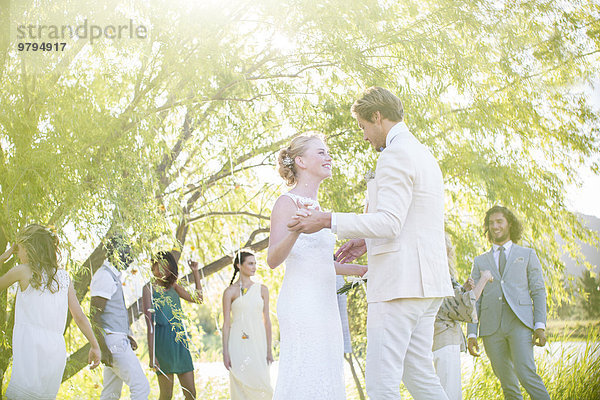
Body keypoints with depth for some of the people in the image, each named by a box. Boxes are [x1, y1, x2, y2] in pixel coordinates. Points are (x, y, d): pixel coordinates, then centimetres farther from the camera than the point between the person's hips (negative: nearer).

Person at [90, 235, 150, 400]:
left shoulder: (113, 276, 19)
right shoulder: (104, 276, -13)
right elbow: (94, 316, -19)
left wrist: (125, 336, 26)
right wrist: (103, 348, -24)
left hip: (118, 340, 10)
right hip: (113, 342, -10)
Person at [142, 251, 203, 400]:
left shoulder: (173, 286, 14)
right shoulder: (149, 288, -3)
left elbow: (197, 299, 20)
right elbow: (150, 324, -9)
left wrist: (195, 272, 13)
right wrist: (152, 355, -14)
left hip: (180, 343, 6)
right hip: (163, 341, -6)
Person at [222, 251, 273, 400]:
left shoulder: (262, 289, 9)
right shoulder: (230, 291, 1)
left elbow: (267, 320, 9)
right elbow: (226, 323, -1)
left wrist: (269, 349, 6)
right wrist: (225, 352, -6)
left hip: (258, 342, 2)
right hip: (238, 344, -2)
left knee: (261, 384, -5)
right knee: (240, 386, -4)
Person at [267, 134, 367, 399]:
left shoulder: (315, 206, 20)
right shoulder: (288, 202, -5)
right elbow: (273, 259, -14)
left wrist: (362, 270, 21)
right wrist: (296, 230, -30)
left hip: (323, 303, 9)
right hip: (301, 303, -9)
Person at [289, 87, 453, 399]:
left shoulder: (396, 154, -10)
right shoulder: (424, 155, 22)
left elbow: (389, 222, -20)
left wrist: (327, 220, -16)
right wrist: (369, 241, 22)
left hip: (400, 280, -10)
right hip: (426, 281, 10)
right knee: (417, 372, 14)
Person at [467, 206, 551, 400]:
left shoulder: (527, 254, 14)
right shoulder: (480, 261, 19)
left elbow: (538, 291, 6)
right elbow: (474, 299, 14)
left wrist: (540, 325, -7)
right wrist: (472, 334, 3)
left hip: (520, 322, -2)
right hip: (491, 327, 2)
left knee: (526, 373, -20)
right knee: (507, 383, 1)